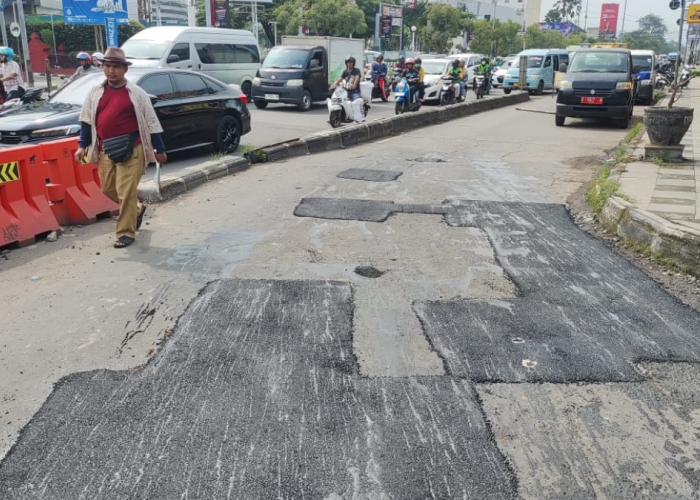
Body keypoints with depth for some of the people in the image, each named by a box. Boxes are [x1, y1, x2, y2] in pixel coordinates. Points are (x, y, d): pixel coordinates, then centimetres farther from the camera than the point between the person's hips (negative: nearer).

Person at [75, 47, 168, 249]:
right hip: (105, 150, 5)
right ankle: (136, 209, 38)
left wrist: (159, 149, 3)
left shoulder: (136, 93, -3)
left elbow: (150, 122, 1)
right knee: (108, 189, 13)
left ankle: (126, 233, 5)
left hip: (130, 150, -5)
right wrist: (82, 145, 7)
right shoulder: (95, 92, 8)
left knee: (126, 192, -6)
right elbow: (87, 120, 15)